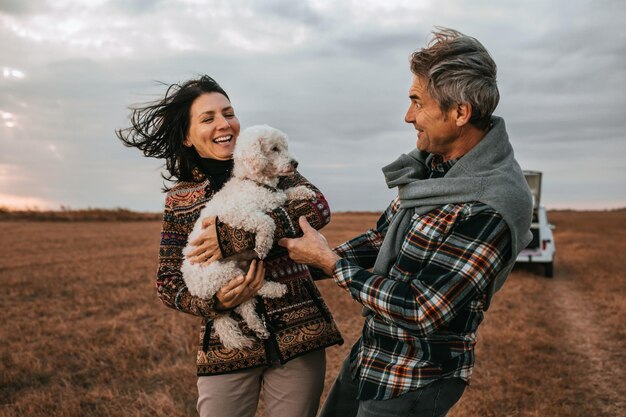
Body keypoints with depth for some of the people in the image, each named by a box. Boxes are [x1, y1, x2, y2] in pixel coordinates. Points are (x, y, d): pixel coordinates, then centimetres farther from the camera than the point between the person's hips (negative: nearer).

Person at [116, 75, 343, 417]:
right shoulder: (179, 200, 4)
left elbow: (317, 208, -15)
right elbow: (167, 283, 5)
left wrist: (234, 237, -21)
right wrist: (213, 302, -16)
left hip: (297, 334, 0)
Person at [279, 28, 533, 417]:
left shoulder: (491, 209, -28)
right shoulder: (434, 163, -2)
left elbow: (420, 312, -28)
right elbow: (382, 239, 10)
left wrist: (329, 261, -19)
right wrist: (308, 263, 3)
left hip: (414, 383, -8)